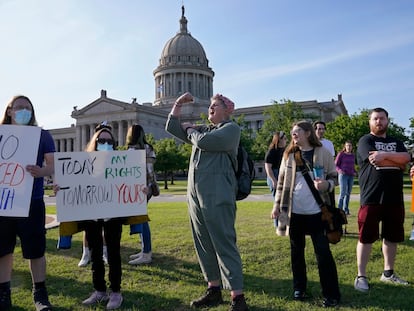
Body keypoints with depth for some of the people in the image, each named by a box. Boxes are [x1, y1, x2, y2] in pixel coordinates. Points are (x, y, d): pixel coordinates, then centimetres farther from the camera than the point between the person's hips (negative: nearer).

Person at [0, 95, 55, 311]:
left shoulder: (42, 135, 3)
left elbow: (54, 165, -4)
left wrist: (41, 171, -25)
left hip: (31, 200, -2)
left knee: (35, 250, 3)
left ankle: (40, 293, 17)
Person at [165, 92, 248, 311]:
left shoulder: (231, 128, -1)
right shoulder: (203, 129, 21)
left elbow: (204, 141, -15)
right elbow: (172, 128, 25)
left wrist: (190, 130, 4)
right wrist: (178, 104, 15)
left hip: (217, 196, -8)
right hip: (195, 194, 8)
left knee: (224, 244, -7)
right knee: (203, 244, 12)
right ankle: (214, 289, 24)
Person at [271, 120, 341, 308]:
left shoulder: (323, 153, -2)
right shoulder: (289, 154, 5)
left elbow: (334, 177, 4)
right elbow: (282, 182, 9)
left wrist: (327, 184, -19)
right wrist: (277, 205, 4)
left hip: (317, 211, -3)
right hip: (294, 211, 3)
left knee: (323, 252, -1)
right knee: (297, 251, 12)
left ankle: (331, 294, 10)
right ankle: (299, 288, 26)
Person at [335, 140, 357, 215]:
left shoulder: (353, 155, 13)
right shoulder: (341, 154, -2)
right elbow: (336, 165, -1)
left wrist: (355, 172, 6)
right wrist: (339, 170, -19)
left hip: (351, 176, 5)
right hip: (343, 175, -5)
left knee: (348, 193, 7)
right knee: (342, 193, -12)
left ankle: (346, 209, 15)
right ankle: (339, 209, -4)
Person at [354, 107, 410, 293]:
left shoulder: (396, 142, 16)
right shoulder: (365, 141, -2)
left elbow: (406, 158, -6)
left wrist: (385, 155, -17)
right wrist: (397, 161, -3)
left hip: (394, 198, 6)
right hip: (372, 198, -6)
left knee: (392, 237, 13)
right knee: (366, 238, -2)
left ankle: (388, 273, 28)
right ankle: (361, 276, 7)